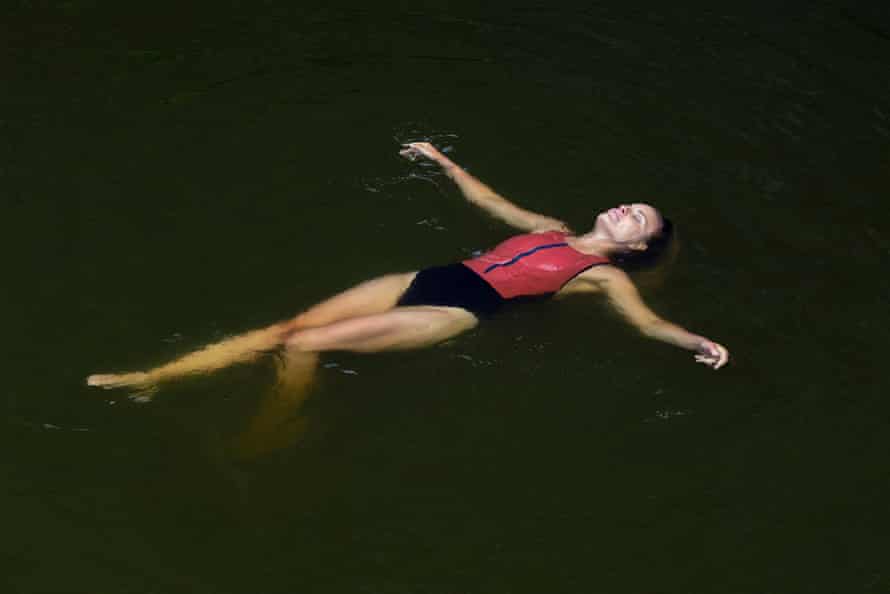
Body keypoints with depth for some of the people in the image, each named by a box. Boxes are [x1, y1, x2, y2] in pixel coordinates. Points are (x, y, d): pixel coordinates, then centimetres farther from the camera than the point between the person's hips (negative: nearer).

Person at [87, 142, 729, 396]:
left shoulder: (605, 274, 6)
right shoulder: (554, 230, 22)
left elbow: (650, 322, -8)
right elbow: (487, 200, 32)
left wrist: (699, 342, -28)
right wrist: (441, 159, 40)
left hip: (454, 313, -5)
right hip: (425, 280, 6)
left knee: (304, 344, -19)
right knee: (288, 326, -5)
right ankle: (149, 379, -2)